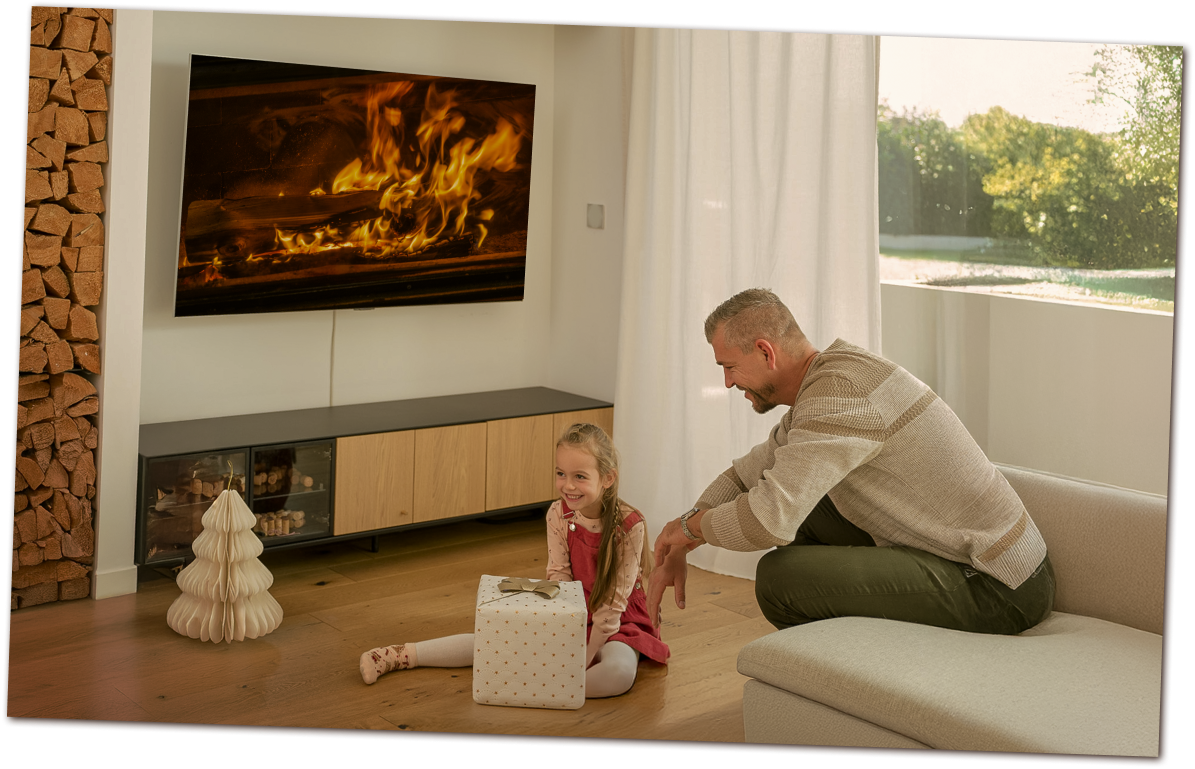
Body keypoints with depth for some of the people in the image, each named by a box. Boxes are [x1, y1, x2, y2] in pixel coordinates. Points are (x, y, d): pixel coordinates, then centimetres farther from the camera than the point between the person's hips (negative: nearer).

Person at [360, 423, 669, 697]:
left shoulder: (629, 525, -23)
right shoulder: (558, 514, -9)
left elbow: (615, 599, -20)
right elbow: (559, 577, -8)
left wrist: (587, 655, -22)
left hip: (618, 622, -4)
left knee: (619, 673, -36)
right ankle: (400, 655, -5)